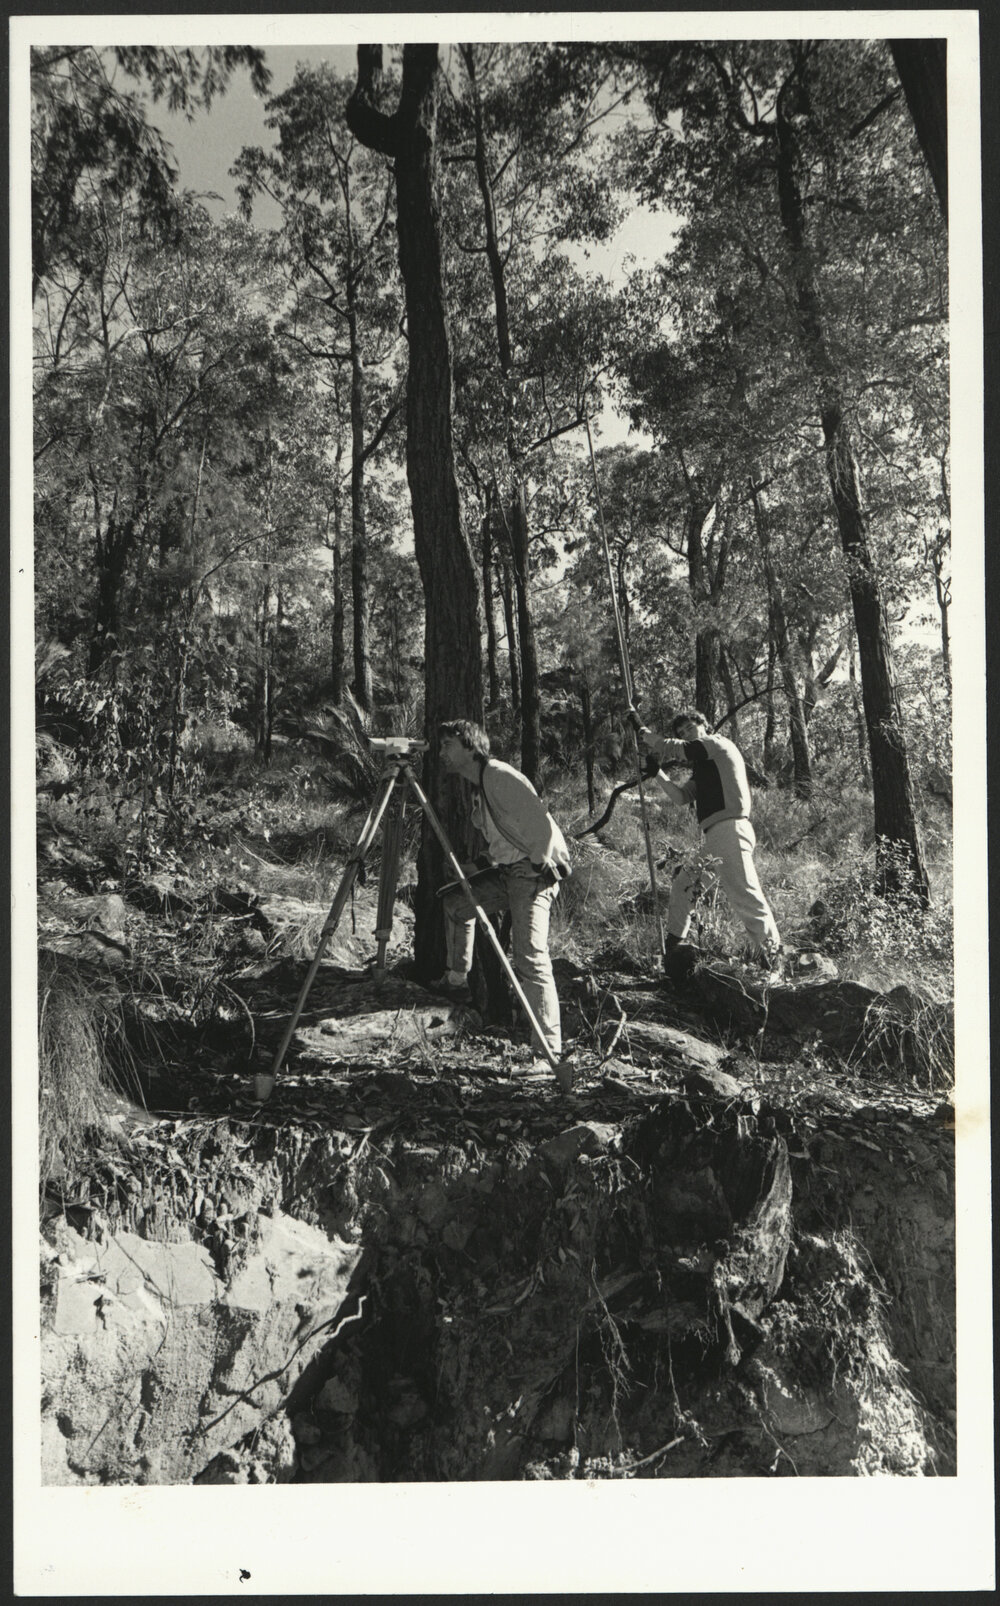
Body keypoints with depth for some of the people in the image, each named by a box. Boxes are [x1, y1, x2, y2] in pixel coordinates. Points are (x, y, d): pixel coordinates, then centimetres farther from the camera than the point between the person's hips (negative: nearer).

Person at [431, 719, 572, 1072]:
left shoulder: (501, 777, -15)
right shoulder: (479, 787, 16)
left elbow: (543, 824, -21)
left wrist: (538, 865, -14)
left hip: (537, 871, -10)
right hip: (508, 871, 10)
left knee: (531, 959, -20)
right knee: (456, 901, 20)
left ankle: (550, 1053, -22)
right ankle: (456, 980, 32)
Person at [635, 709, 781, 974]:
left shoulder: (718, 744, 3)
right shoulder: (701, 768, 27)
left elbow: (674, 749, -2)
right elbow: (680, 796, 17)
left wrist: (647, 736, 14)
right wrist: (656, 773, 5)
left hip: (729, 829, -10)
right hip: (714, 838, 10)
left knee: (745, 896, -16)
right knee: (683, 883, 13)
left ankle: (772, 958, -18)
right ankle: (671, 949, 22)